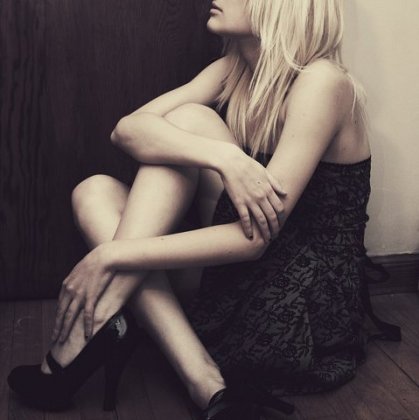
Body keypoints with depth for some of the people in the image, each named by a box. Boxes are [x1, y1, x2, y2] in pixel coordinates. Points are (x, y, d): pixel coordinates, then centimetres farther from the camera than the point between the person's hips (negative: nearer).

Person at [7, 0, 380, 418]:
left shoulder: (321, 82, -15)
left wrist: (110, 256, -23)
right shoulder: (232, 72, 7)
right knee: (95, 192, -5)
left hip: (306, 315, -7)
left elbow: (256, 239, -22)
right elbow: (127, 130, -8)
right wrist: (222, 156, -27)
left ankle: (84, 339, -19)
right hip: (243, 286, 7)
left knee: (189, 119, -15)